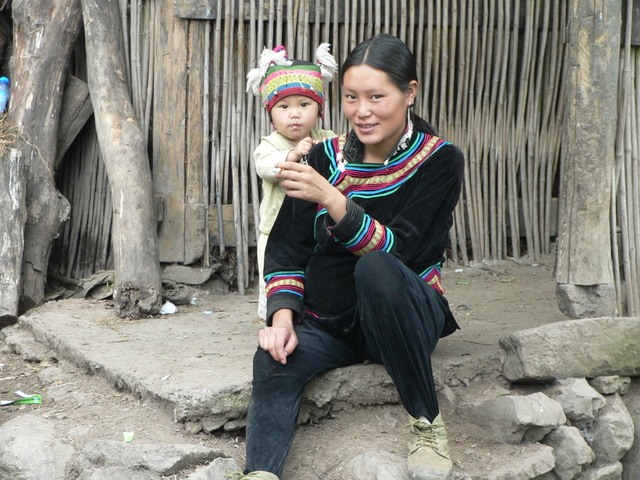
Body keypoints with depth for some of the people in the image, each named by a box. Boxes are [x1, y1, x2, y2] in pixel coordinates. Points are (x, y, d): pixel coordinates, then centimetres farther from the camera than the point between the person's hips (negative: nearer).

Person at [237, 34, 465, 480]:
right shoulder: (326, 156, 3)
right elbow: (286, 247, 3)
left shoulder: (439, 160, -8)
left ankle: (427, 422, -22)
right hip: (327, 323, 3)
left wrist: (331, 199, -33)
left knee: (375, 268, -36)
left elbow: (395, 250, -20)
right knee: (273, 359, -29)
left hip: (402, 320, -3)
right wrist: (282, 315, -14)